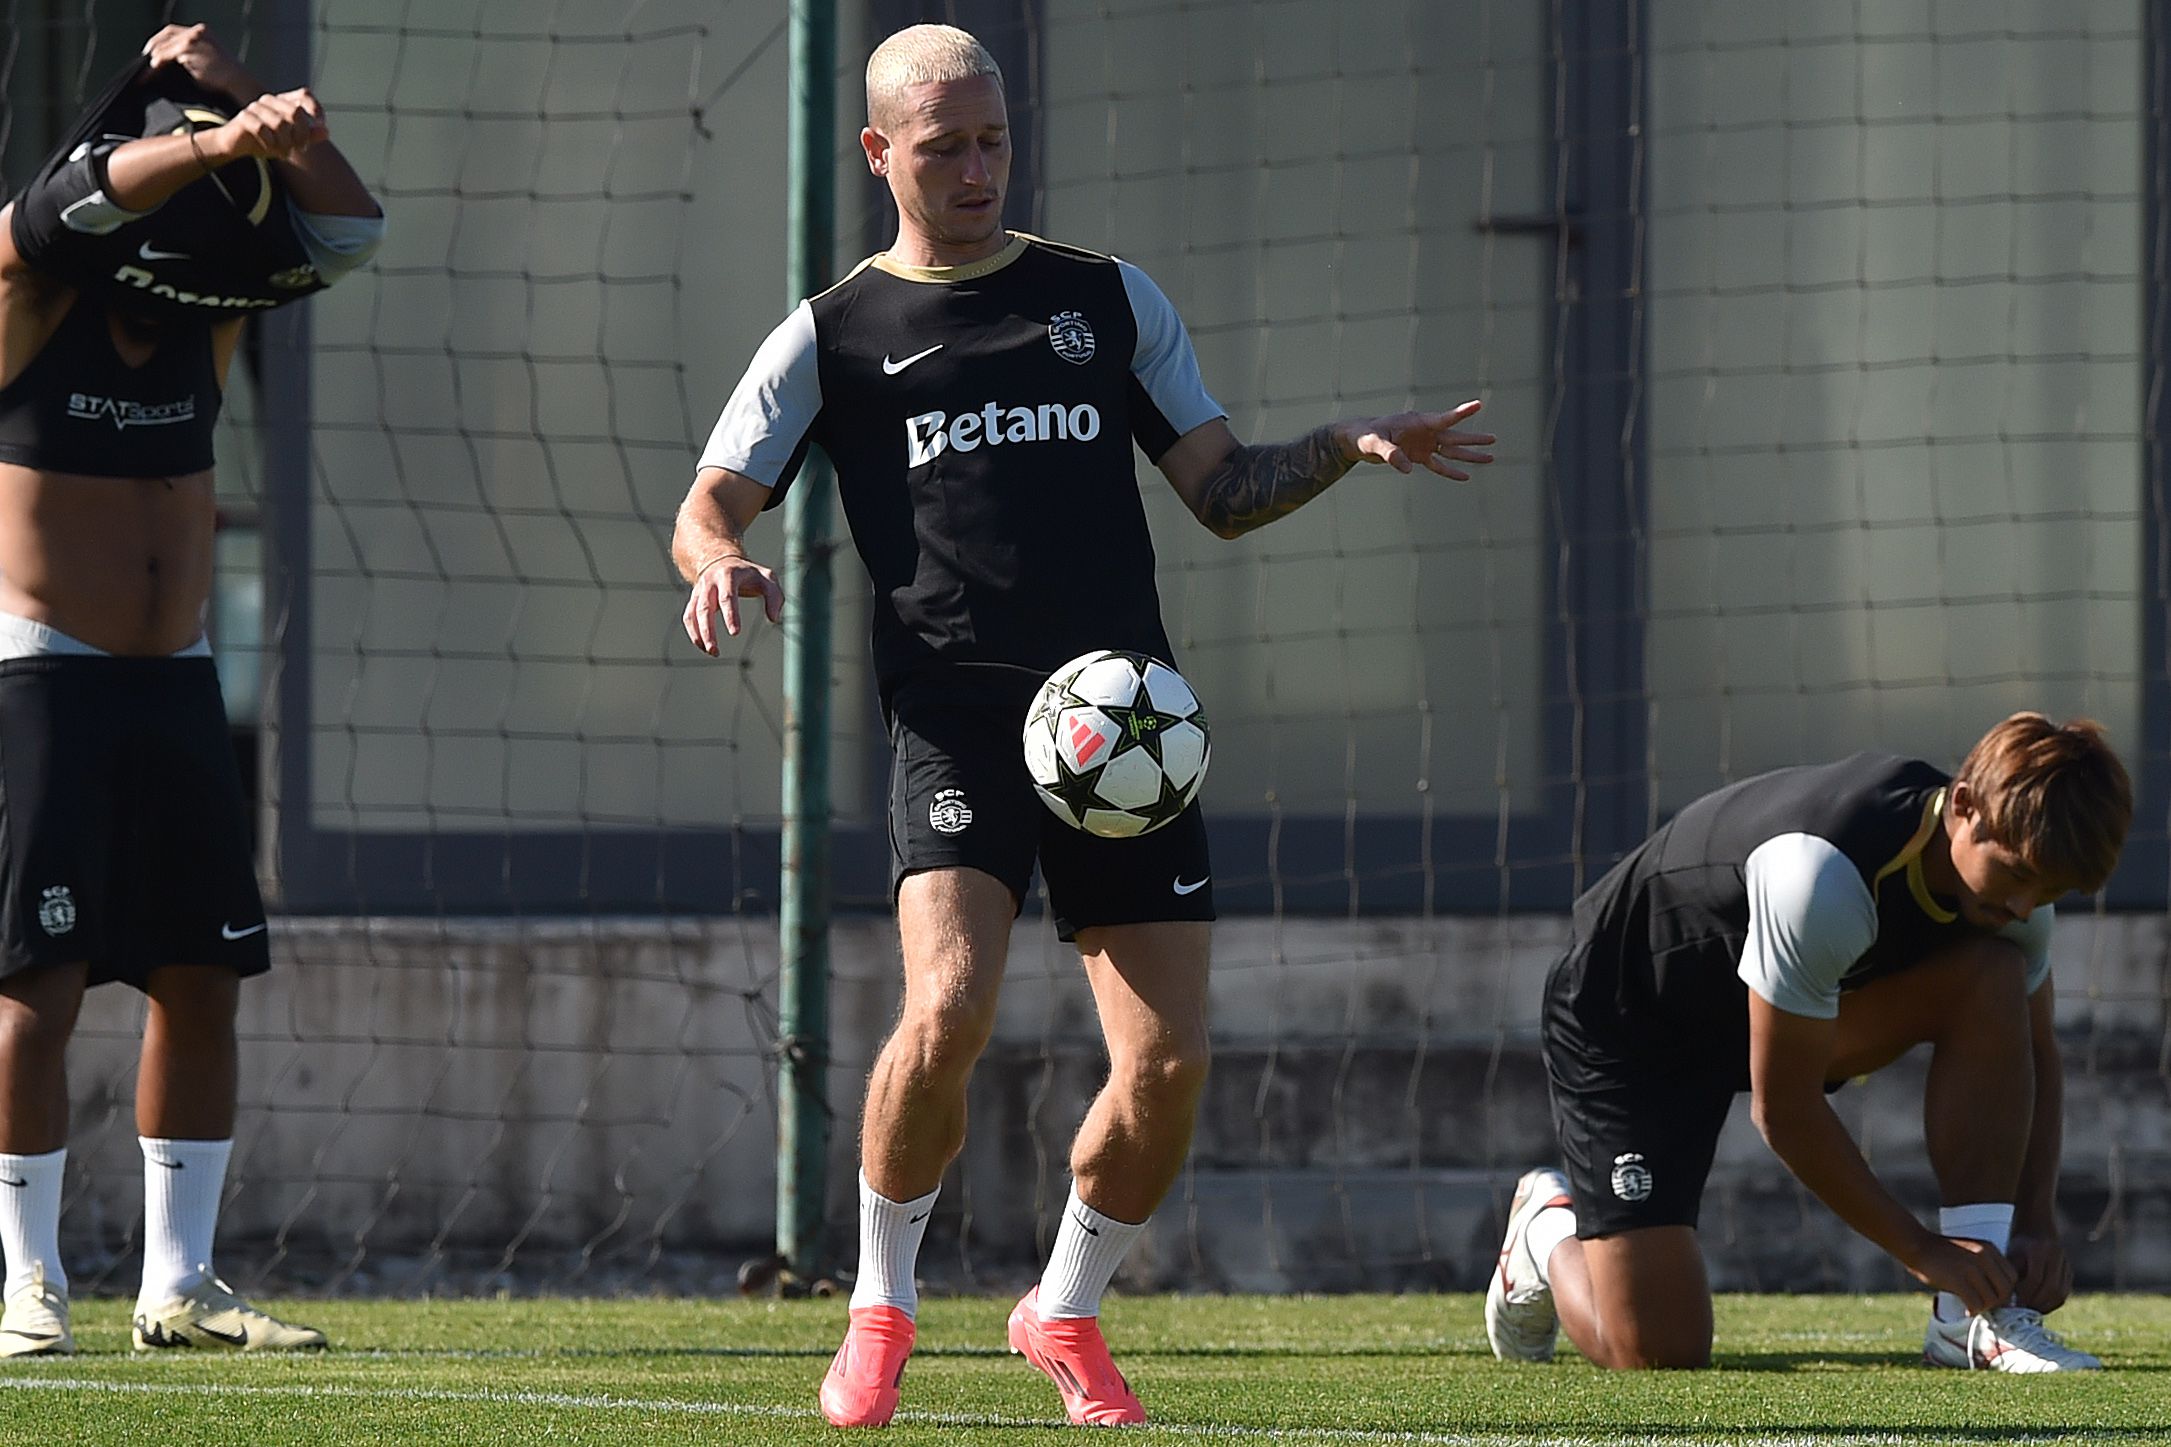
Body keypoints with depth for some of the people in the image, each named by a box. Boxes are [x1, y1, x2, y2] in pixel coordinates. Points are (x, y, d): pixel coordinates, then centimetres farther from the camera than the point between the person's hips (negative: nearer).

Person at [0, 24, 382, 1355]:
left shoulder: (207, 319, 8)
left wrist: (238, 94, -5)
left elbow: (350, 229, 2)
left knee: (203, 981, 4)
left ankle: (179, 1284, 9)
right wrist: (215, 143, -44)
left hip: (178, 686, 6)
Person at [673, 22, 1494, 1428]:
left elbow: (1224, 490, 18)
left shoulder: (1109, 298, 17)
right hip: (956, 717, -3)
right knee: (948, 1010, -24)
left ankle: (1066, 1311, 20)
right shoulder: (834, 335, 10)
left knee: (1171, 1062, -6)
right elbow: (709, 510, 6)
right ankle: (882, 1309, -2)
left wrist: (1349, 446, 0)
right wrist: (723, 561, -18)